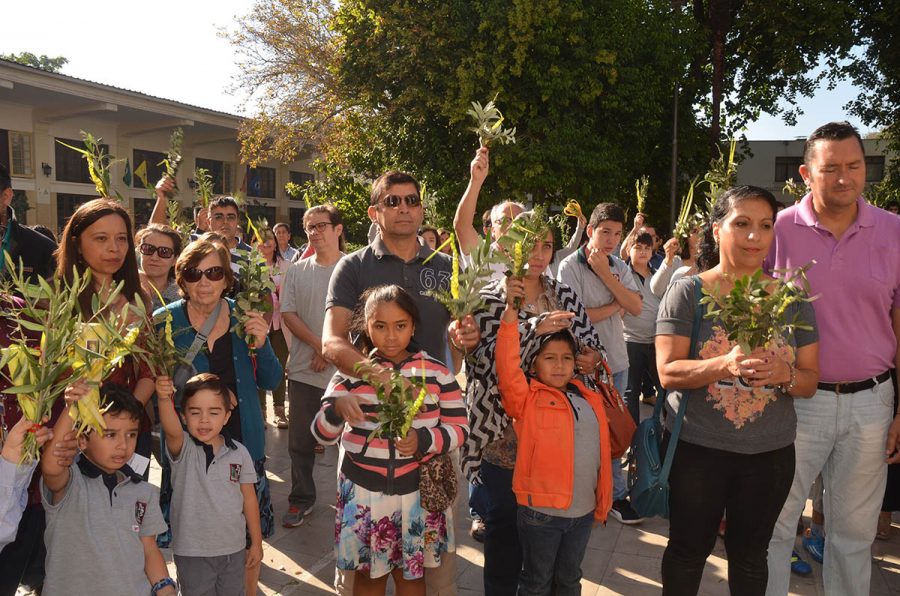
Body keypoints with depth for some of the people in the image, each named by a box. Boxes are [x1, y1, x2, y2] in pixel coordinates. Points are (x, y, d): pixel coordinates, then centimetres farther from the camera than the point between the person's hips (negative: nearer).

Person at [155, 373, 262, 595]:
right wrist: (164, 399, -56)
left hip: (233, 549, 3)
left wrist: (256, 542, 6)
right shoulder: (182, 449, -13)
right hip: (192, 552, -2)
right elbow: (171, 428, -36)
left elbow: (249, 498, 2)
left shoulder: (239, 453, -6)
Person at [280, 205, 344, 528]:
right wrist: (319, 345, -11)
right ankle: (301, 500, 28)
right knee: (300, 440, 11)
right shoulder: (297, 271, 9)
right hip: (303, 369, 3)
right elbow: (288, 314, 2)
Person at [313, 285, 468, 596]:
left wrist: (424, 440, -20)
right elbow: (322, 434, -6)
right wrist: (337, 407, -28)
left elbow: (459, 428, -1)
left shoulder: (437, 372, -4)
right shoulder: (351, 372, -5)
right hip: (362, 489, 0)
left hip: (417, 490, 0)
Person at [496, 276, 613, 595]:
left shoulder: (591, 400, 6)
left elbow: (602, 454, 11)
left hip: (584, 511, 5)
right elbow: (507, 366, -26)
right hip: (541, 510, -5)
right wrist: (510, 314, -34)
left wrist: (603, 502, 13)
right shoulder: (527, 399, -9)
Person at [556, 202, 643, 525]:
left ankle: (614, 495, 27)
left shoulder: (619, 266, 6)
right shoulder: (570, 266, -11)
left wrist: (605, 273, -14)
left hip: (616, 360, 5)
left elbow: (636, 307, -7)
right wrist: (616, 306, -8)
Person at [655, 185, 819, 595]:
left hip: (771, 453, 3)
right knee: (688, 550, 13)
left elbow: (810, 381, 3)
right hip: (696, 448, -3)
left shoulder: (792, 298, 1)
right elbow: (669, 373, -14)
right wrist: (726, 364, -31)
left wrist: (784, 374, -20)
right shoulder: (687, 292, -9)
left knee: (750, 554, 19)